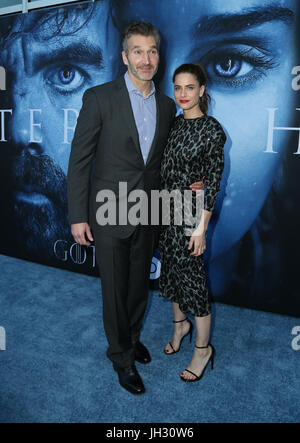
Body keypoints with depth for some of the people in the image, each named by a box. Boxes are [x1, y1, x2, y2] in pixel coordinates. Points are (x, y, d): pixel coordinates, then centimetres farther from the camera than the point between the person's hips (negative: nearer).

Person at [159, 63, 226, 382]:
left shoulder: (212, 130, -13)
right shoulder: (175, 123, 8)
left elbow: (213, 182, -14)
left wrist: (201, 227, -16)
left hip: (191, 213, -7)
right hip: (167, 210, 7)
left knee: (192, 275, 1)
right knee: (171, 269, 17)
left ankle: (203, 347, 19)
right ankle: (180, 323, 41)